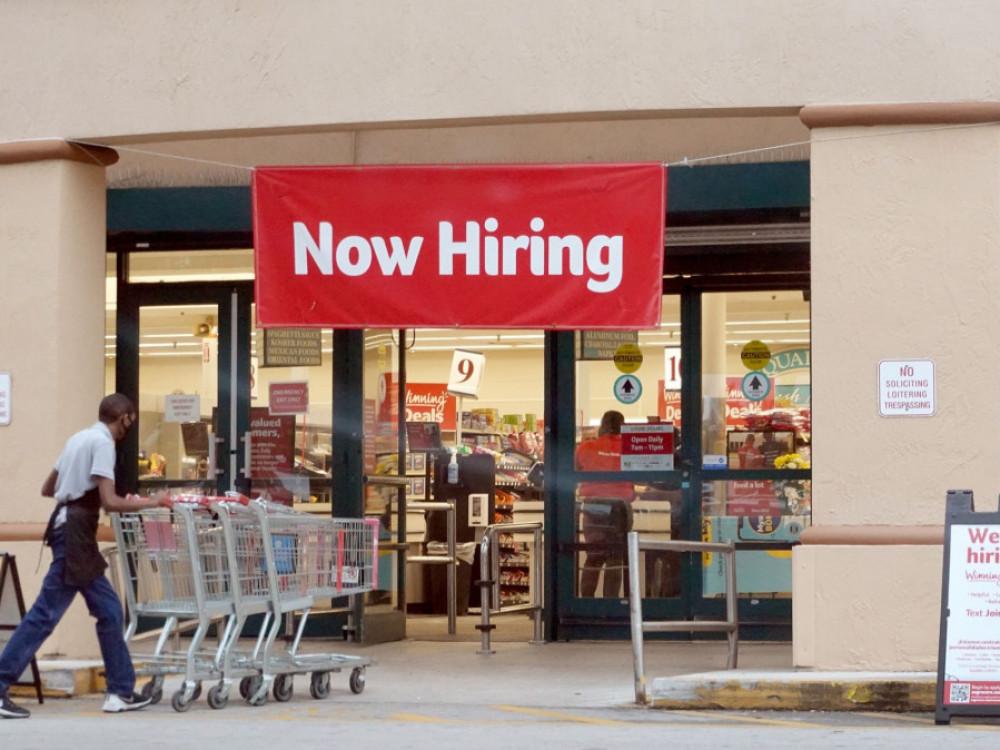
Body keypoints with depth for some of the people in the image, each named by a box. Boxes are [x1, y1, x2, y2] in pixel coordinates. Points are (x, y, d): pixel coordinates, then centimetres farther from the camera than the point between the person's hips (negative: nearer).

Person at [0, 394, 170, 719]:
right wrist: (151, 502, -7)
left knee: (108, 610, 11)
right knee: (46, 614, -9)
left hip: (69, 529, 10)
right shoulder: (102, 442, -11)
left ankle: (120, 691, 14)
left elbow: (47, 489, 22)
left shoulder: (80, 437, 16)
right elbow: (109, 502, -18)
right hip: (75, 534, -10)